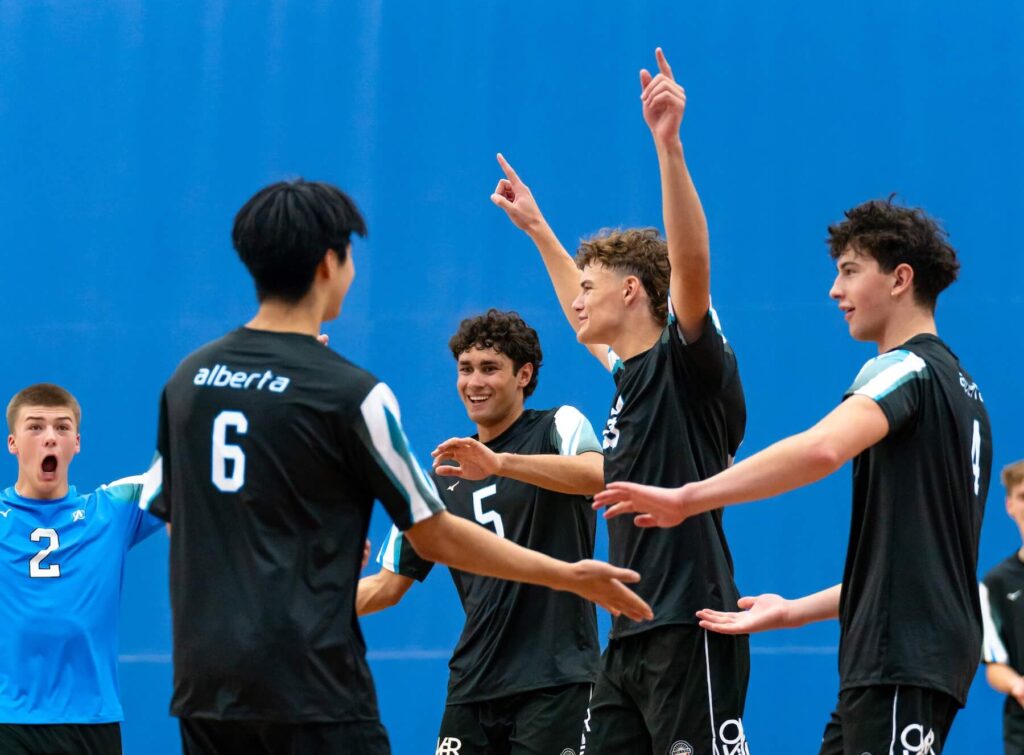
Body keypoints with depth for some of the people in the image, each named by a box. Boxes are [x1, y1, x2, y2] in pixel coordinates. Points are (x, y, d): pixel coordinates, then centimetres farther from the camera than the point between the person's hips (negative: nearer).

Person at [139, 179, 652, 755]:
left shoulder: (188, 378, 8)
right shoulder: (351, 393, -9)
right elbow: (436, 536, -3)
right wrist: (571, 577, 7)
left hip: (204, 682, 6)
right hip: (311, 687, -6)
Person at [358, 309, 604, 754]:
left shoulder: (558, 427, 0)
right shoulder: (443, 477, 15)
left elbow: (595, 474, -24)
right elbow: (388, 584, 17)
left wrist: (499, 462, -36)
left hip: (557, 680, -5)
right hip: (473, 683, 5)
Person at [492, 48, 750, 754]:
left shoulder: (688, 365, -6)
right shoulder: (631, 377, 19)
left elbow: (690, 262, -23)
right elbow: (590, 323, 40)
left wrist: (668, 142, -32)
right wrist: (537, 229, 49)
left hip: (689, 635, -9)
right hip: (629, 641, 9)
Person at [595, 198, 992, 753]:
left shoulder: (906, 368, -9)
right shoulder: (957, 387, 22)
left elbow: (822, 449, -30)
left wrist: (688, 497, -28)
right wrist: (795, 610, 25)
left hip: (904, 657, -10)